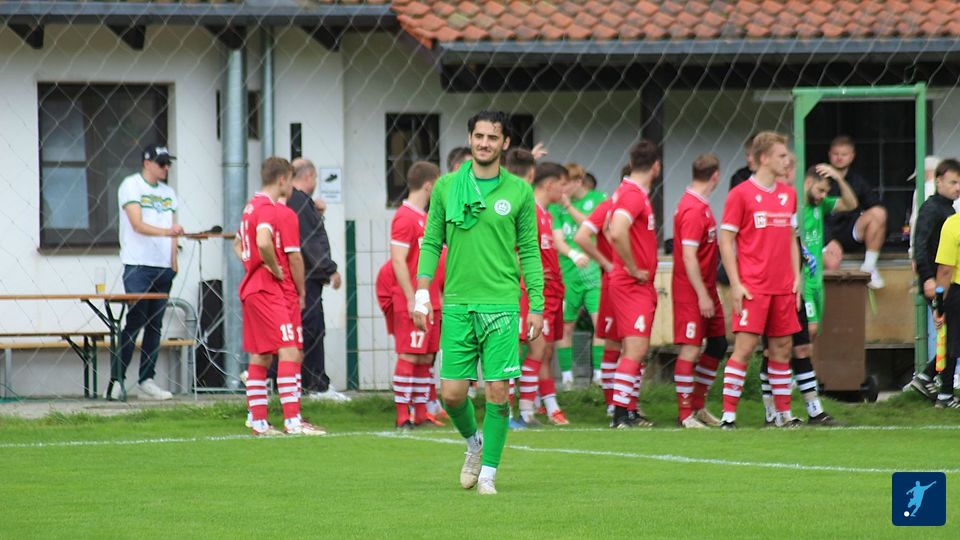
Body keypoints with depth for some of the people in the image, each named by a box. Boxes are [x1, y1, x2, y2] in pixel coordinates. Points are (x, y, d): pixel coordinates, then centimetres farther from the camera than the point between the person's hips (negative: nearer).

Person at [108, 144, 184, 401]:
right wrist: (166, 231, -28)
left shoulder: (168, 192, 17)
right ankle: (117, 379, -8)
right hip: (138, 266, -6)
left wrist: (173, 264, 9)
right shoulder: (131, 186, -3)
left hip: (163, 266, 6)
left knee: (155, 325, 5)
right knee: (135, 321, -12)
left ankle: (146, 380, 8)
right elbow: (138, 224, -14)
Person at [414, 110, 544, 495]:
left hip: (501, 304, -1)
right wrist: (422, 294, 0)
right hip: (457, 304, 1)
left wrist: (537, 306, 2)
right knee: (452, 392, 0)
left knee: (497, 392, -5)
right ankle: (474, 442, 30)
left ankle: (488, 473, 7)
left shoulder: (519, 192, 3)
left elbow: (530, 251, 6)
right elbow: (431, 243, 9)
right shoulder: (446, 188, 5)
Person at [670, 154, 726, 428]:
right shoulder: (693, 210, -18)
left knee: (718, 343, 13)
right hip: (691, 291, -10)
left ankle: (698, 405, 21)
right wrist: (702, 295, -22)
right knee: (690, 349, -7)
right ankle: (685, 413, -4)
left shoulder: (701, 206, 13)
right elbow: (689, 256, -22)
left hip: (706, 288, 10)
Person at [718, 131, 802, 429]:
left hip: (783, 287, 6)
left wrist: (796, 277, 11)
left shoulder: (788, 194, 13)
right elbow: (726, 240, -5)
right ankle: (728, 413, -7)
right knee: (745, 347, -10)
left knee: (782, 348, 8)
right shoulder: (741, 194, -5)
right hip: (752, 287, -6)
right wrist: (735, 284, -11)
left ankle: (783, 412, 14)